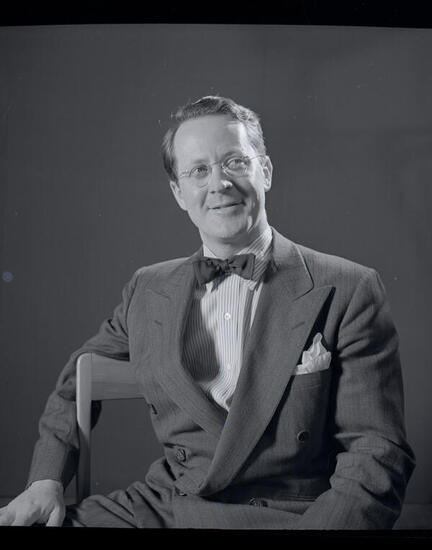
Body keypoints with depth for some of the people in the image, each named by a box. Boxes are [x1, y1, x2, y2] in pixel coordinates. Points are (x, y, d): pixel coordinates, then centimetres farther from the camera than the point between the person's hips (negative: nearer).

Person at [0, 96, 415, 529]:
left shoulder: (348, 291, -4)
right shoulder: (147, 291, 9)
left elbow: (377, 454, -7)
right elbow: (76, 384, 22)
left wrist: (322, 524, -24)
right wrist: (46, 480, 6)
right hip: (160, 506, 4)